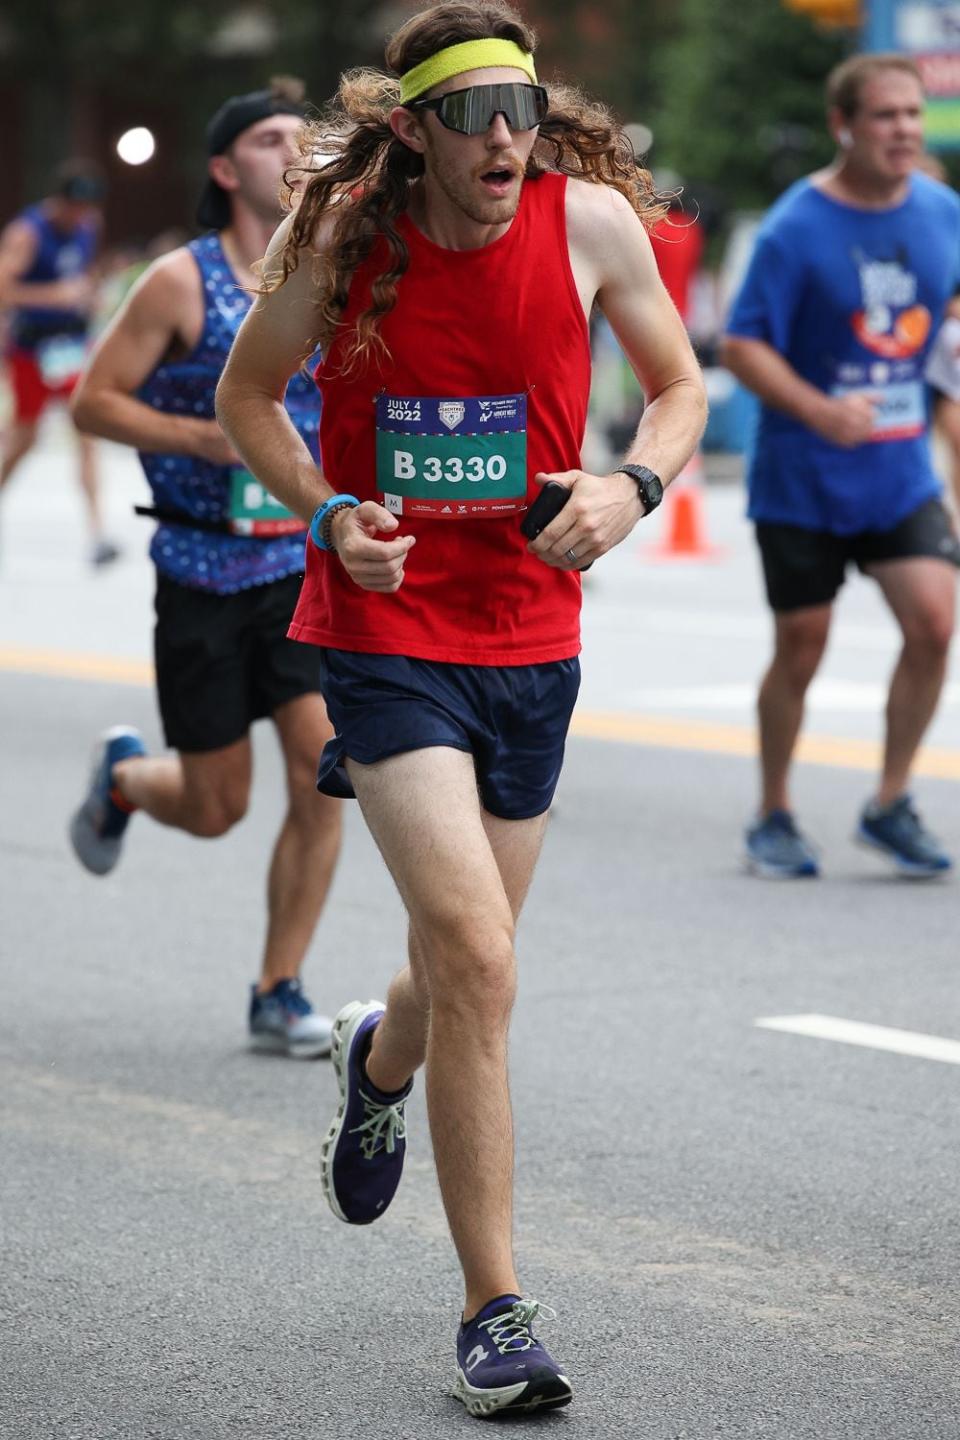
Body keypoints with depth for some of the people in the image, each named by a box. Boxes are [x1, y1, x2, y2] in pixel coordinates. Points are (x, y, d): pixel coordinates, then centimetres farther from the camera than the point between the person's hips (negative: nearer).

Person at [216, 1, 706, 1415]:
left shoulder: (591, 219, -6)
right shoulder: (342, 236, -9)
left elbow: (680, 384, 8)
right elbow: (246, 393, 7)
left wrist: (634, 484, -12)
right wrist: (329, 513, -10)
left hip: (528, 637, 3)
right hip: (384, 628, -3)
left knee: (458, 976, 16)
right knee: (478, 961, -18)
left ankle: (377, 1062, 56)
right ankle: (495, 1311, -7)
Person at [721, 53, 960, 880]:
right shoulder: (797, 229, -12)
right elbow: (742, 345, -12)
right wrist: (820, 411, -25)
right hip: (803, 480, -4)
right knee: (801, 650, 4)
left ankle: (890, 804, 5)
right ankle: (774, 818, 23)